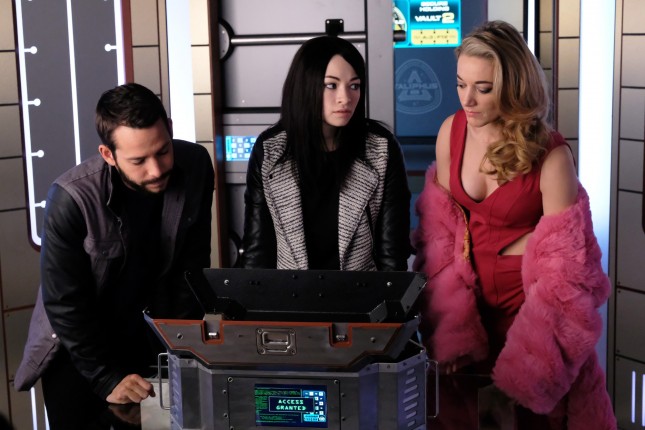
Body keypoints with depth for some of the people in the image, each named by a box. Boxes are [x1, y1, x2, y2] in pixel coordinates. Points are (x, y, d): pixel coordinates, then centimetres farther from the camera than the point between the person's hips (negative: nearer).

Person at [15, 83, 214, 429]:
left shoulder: (195, 168, -17)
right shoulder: (71, 199, -29)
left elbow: (192, 268, -6)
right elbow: (65, 305, -21)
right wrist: (108, 379, -21)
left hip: (151, 335, 3)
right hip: (77, 345, -3)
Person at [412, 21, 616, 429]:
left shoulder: (550, 155, -19)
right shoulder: (452, 131, -7)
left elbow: (564, 262, -16)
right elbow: (439, 228, 0)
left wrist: (526, 356, -17)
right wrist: (448, 326, -6)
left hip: (528, 296, -3)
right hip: (471, 291, 4)